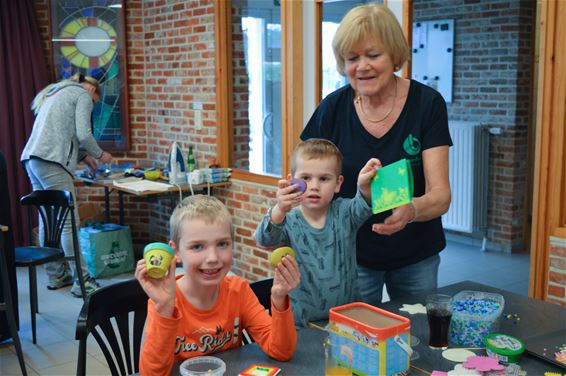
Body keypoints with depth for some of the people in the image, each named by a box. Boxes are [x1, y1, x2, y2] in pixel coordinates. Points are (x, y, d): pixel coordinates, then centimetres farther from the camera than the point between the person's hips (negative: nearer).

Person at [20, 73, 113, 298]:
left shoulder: (55, 93, 31)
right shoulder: (83, 95, 5)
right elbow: (83, 134, -7)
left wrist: (82, 156, 32)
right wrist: (100, 155, 9)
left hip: (31, 158, 9)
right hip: (50, 161, -9)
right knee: (69, 221, -10)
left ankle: (56, 275, 18)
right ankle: (82, 281, -9)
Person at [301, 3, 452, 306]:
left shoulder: (428, 104, -13)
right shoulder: (333, 108, -10)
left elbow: (440, 194, -18)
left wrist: (412, 210, -41)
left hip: (417, 256, 0)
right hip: (351, 254, 0)